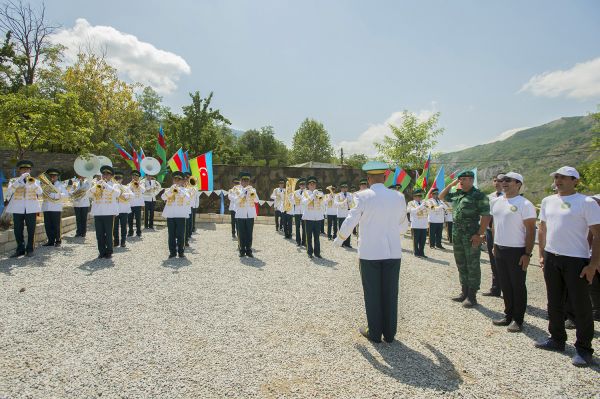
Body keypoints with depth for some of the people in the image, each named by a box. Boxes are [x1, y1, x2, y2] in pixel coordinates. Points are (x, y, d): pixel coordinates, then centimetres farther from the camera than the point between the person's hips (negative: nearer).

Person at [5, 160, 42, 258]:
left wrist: (32, 183, -19)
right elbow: (9, 191, -9)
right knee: (18, 230, 2)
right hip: (17, 209, 0)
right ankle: (20, 249, 12)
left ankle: (30, 249, 8)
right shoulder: (13, 180, 11)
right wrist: (20, 179, -14)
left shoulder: (35, 181, 13)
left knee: (31, 230, 0)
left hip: (31, 209, 0)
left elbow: (40, 192, -4)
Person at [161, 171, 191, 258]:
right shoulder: (169, 190, 14)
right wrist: (171, 190, -17)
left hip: (181, 215, -2)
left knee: (180, 235, -1)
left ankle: (181, 251, 7)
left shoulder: (185, 190, 8)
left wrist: (179, 190, -20)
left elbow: (188, 198, -12)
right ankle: (172, 251, 11)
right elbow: (163, 197, -5)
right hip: (170, 215, 2)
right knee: (171, 235, 4)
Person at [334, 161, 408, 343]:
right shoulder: (399, 197, 1)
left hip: (369, 253, -3)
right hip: (393, 252, 3)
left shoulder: (363, 196, -9)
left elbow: (350, 221, -5)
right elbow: (402, 225, 13)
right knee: (390, 293, 12)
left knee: (372, 294, 9)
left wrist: (339, 239, 12)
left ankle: (374, 333, 20)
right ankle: (389, 333, 23)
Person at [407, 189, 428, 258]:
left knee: (423, 240, 7)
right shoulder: (411, 203, -1)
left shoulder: (423, 202, 15)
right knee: (416, 240, 1)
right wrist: (421, 206, -26)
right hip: (415, 225, -5)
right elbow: (413, 210, -18)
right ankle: (416, 253, 10)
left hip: (424, 225, 5)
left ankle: (421, 252, 17)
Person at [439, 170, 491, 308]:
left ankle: (472, 296, 10)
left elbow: (486, 216, -15)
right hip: (457, 234, 8)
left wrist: (479, 234, -20)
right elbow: (441, 197, 25)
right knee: (461, 265, 15)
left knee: (472, 266, 1)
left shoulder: (479, 196, -10)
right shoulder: (456, 194, 11)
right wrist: (451, 184, 11)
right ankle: (464, 292, 27)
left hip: (471, 236, -7)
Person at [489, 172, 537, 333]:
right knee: (505, 285, 15)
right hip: (499, 250, 7)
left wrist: (527, 254, -16)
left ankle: (518, 319, 17)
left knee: (518, 286, 4)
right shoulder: (495, 202, 8)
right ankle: (508, 315, 28)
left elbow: (531, 230, -13)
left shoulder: (524, 204, -13)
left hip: (517, 251, -7)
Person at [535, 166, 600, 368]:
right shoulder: (548, 201, 8)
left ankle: (583, 349, 17)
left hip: (576, 260, -6)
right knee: (554, 302, 16)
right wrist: (542, 255, 12)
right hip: (551, 258, 6)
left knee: (581, 306, 3)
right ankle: (557, 339, 31)